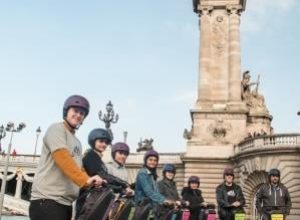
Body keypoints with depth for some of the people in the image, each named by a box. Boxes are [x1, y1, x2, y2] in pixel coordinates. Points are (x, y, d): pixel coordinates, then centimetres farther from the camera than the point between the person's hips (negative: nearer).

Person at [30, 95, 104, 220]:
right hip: (47, 200, -9)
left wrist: (92, 181, 3)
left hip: (65, 202, 9)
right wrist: (85, 179, -29)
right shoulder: (57, 129, -4)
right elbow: (63, 158, -19)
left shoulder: (77, 142, 24)